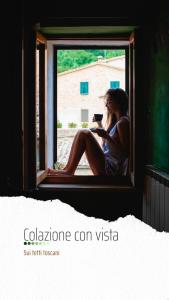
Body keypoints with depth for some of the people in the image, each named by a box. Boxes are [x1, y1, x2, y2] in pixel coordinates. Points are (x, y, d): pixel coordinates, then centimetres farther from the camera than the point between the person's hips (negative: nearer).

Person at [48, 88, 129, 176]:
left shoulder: (123, 122, -13)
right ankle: (69, 170, 5)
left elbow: (125, 153, -19)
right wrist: (100, 124, 20)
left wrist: (107, 137, -25)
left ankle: (69, 171, -6)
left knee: (83, 134, -15)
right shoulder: (116, 120, 16)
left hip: (110, 170, -10)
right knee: (83, 132, 11)